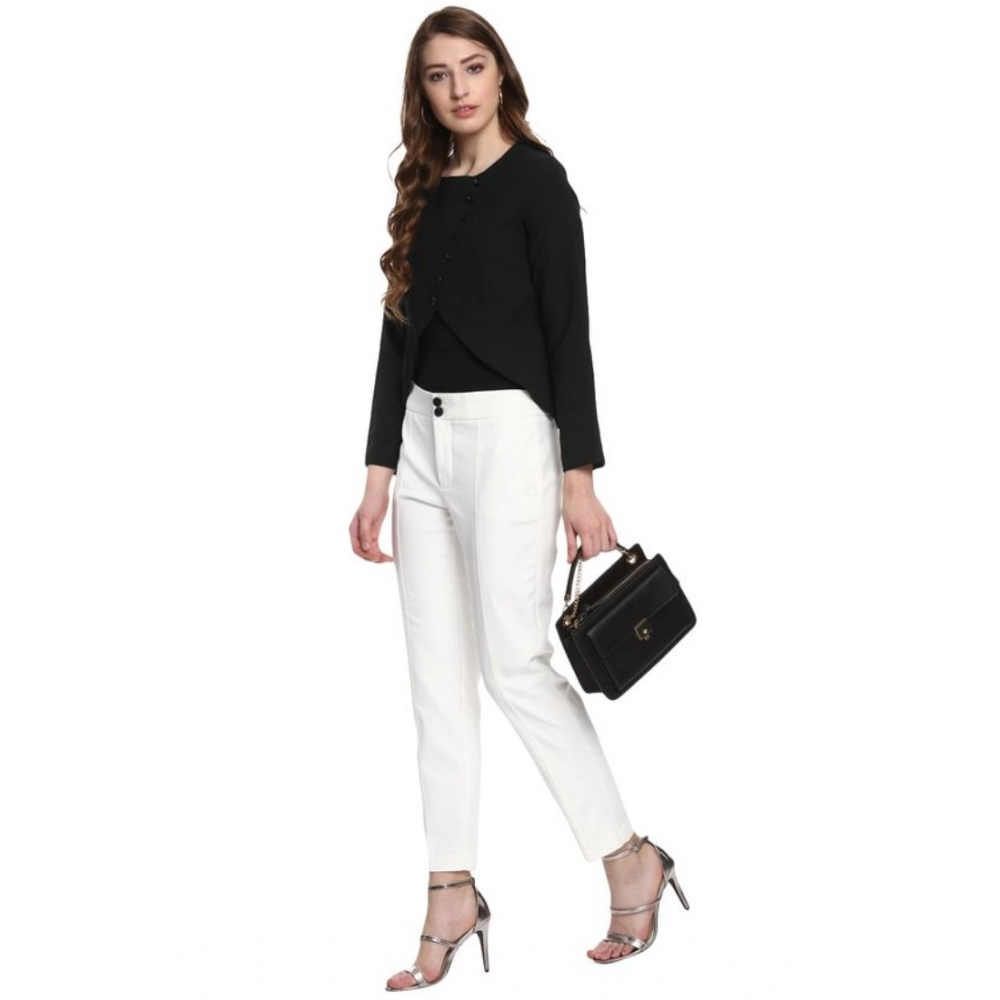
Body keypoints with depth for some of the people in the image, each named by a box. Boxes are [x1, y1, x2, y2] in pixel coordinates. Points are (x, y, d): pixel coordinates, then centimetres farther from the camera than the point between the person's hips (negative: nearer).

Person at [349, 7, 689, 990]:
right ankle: (452, 894, 13)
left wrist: (579, 477, -16)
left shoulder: (535, 179, -6)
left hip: (508, 432, -7)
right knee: (438, 676, 6)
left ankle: (629, 857, 11)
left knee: (514, 662, -6)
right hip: (423, 437, 7)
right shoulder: (423, 192, 13)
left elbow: (568, 331, -10)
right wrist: (379, 473, 7)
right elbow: (400, 333, 11)